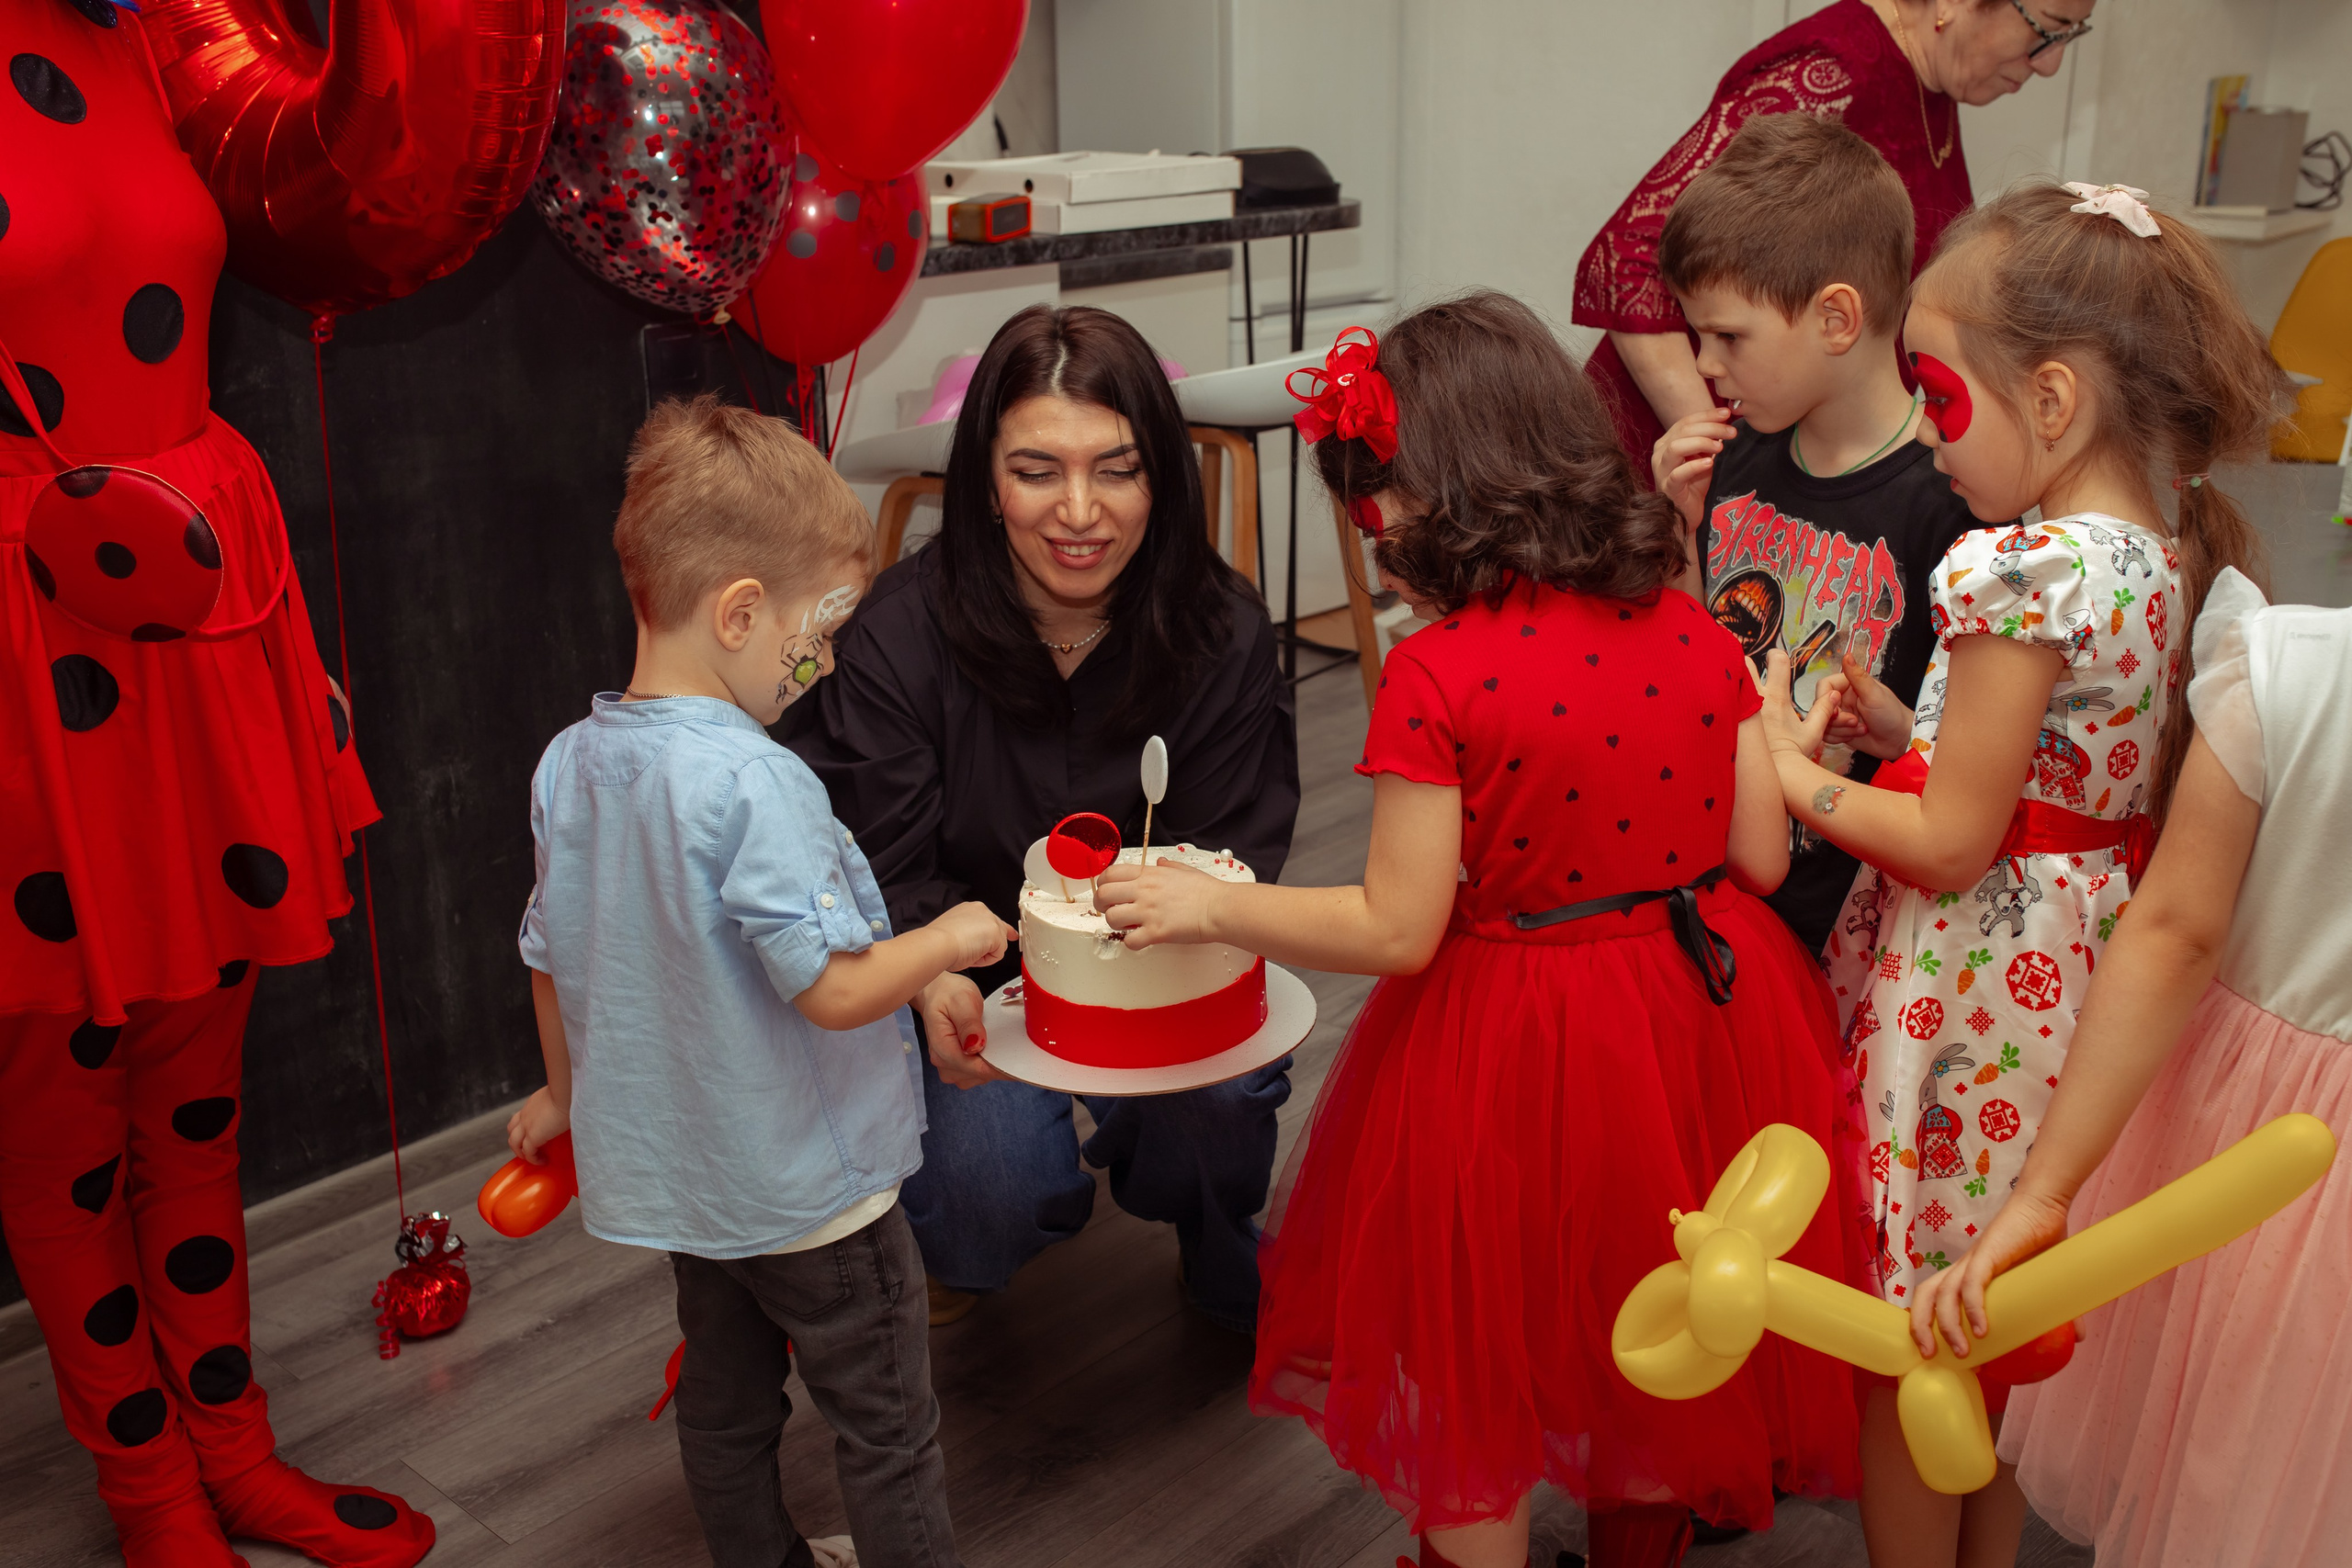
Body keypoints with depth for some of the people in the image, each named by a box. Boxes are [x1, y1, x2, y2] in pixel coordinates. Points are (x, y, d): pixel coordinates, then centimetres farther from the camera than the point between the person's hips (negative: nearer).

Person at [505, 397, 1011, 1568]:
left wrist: (566, 1091, 23)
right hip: (807, 1186, -7)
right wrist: (951, 940, -10)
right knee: (887, 1428, 12)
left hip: (671, 1165, 8)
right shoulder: (751, 782, -29)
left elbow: (549, 961, 7)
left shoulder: (568, 765, -4)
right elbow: (834, 990, -28)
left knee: (724, 1403, 24)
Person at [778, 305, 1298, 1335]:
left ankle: (1224, 1260, 9)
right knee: (999, 1178, -26)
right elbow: (886, 872, -14)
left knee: (1222, 1093, -29)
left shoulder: (1224, 634, -11)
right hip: (974, 989, -1)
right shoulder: (898, 638, -15)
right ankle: (960, 1250, 16)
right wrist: (937, 984, -36)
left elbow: (1235, 866, -9)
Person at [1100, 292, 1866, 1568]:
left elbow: (1397, 930, -19)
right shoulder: (1691, 632, -4)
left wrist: (1210, 908, -8)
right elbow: (1762, 856, 0)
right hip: (1699, 1013, 6)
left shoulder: (1437, 674, -20)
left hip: (1511, 1056, -6)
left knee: (1475, 1367, 18)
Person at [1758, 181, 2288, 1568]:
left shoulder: (2024, 570, -24)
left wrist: (1792, 772, -9)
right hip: (2081, 971, 9)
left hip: (1964, 986, -9)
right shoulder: (2175, 558, 3)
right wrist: (1903, 730, 3)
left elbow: (1951, 845, -21)